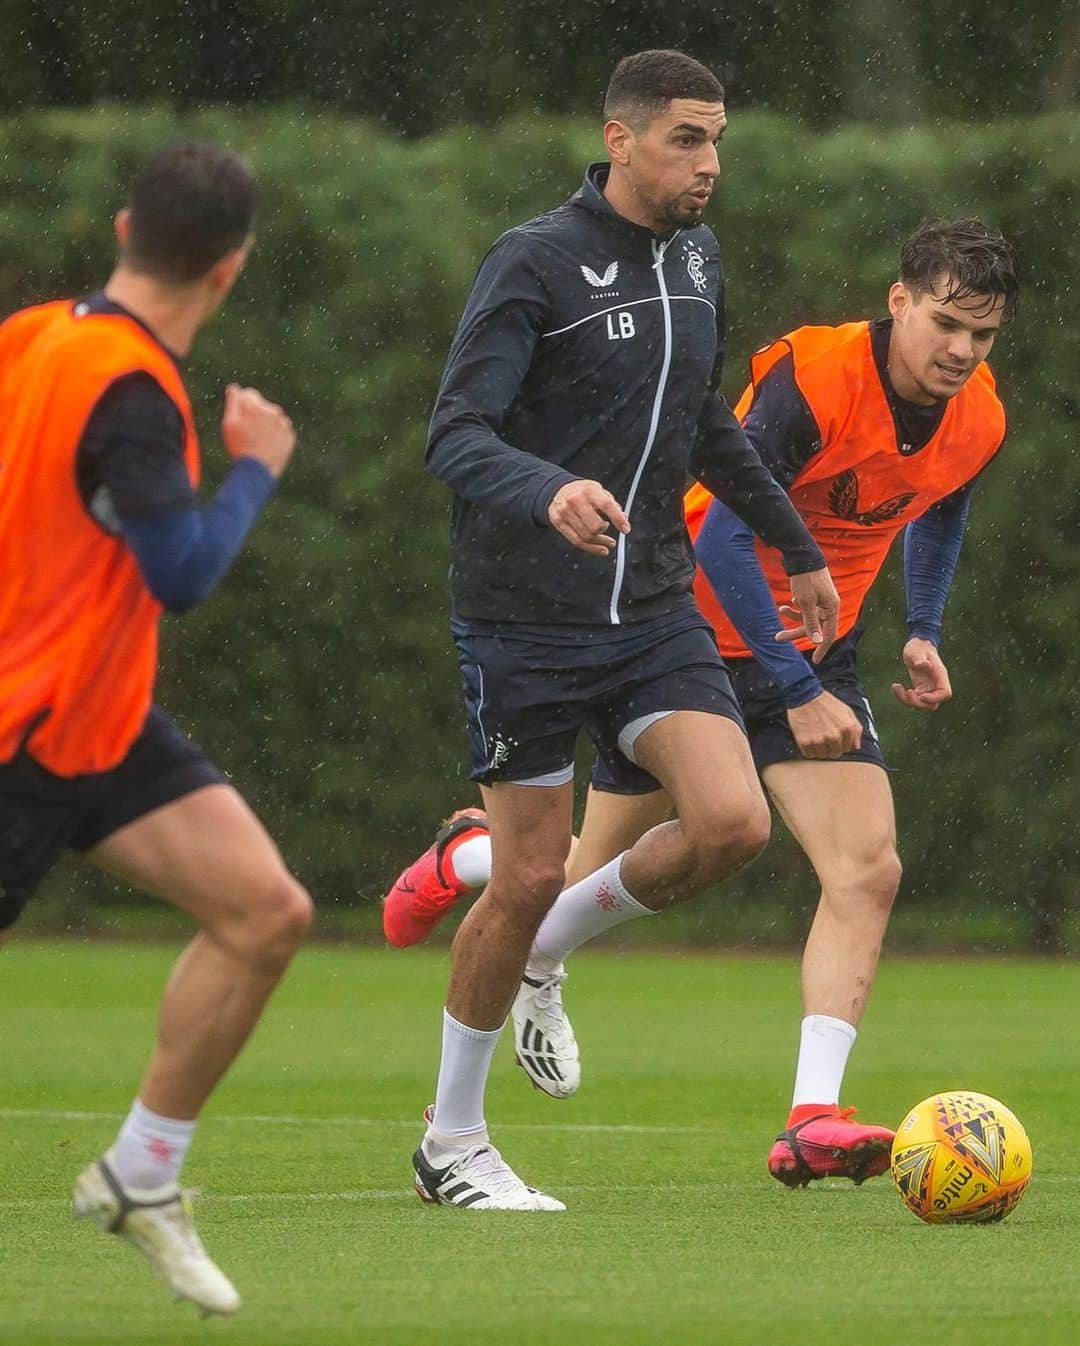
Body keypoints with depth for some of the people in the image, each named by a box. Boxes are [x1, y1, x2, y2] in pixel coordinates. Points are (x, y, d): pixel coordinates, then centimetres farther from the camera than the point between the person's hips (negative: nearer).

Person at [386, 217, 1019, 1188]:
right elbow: (724, 537, -29)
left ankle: (813, 1121, -21)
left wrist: (923, 629, 8)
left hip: (814, 653, 5)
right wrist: (797, 693, -29)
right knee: (608, 874, 7)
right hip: (700, 627, -5)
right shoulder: (813, 380, -27)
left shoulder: (978, 424, -6)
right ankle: (467, 859, 42)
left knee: (868, 870, -16)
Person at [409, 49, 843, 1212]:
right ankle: (451, 1143, 16)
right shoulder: (533, 264, -13)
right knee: (529, 875, -2)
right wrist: (548, 493, -40)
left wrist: (796, 547, 30)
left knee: (732, 821, -14)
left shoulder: (695, 256, 9)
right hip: (524, 622, -6)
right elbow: (454, 439, -20)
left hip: (654, 613, 6)